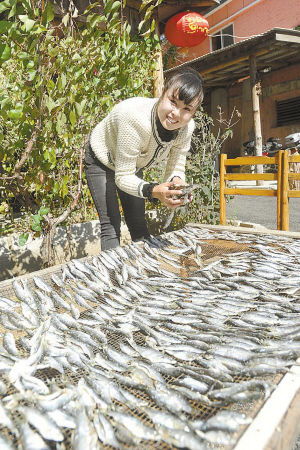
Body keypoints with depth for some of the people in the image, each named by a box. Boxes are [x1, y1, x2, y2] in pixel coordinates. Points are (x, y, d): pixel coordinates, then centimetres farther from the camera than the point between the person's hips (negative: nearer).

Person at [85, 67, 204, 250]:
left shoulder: (187, 128, -24)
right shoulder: (135, 118, -42)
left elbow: (176, 169, -15)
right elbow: (123, 177, -36)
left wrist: (177, 182, -39)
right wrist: (153, 191, -53)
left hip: (133, 165, 5)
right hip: (102, 161, -5)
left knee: (139, 224, 9)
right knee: (111, 226, -11)